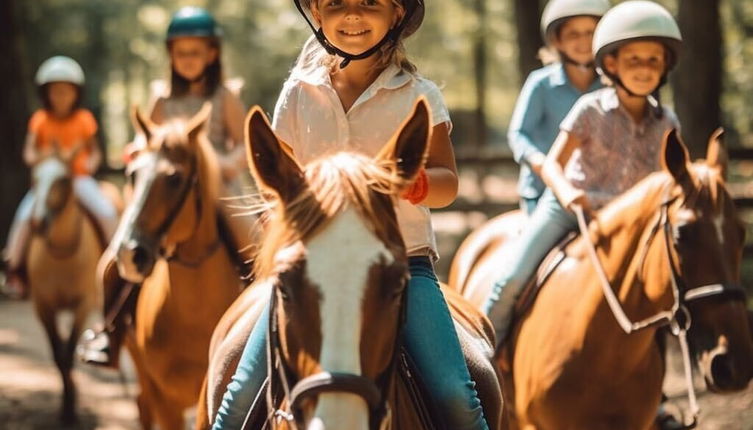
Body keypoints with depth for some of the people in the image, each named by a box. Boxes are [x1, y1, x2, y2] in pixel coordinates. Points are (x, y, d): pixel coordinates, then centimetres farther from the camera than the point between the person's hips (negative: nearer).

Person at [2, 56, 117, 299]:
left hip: (79, 178, 0)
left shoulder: (84, 120, 1)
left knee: (106, 212, -22)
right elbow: (29, 153, 0)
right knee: (26, 214, -23)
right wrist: (39, 157, -22)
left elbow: (94, 150, 7)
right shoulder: (40, 121, 0)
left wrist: (92, 163, -15)